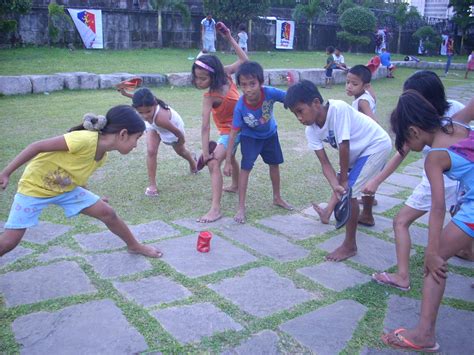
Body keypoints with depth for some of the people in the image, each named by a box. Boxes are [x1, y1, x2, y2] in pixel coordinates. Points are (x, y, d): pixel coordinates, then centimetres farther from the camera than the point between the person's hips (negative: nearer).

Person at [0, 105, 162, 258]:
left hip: (66, 189, 7)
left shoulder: (102, 156, -8)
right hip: (35, 186, -6)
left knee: (108, 213, 4)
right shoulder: (85, 140, -35)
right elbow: (37, 147, -30)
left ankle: (134, 246, 25)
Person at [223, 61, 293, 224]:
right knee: (245, 167, -13)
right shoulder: (240, 106, -35)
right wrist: (228, 162, -27)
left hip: (270, 133, 3)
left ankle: (277, 198, 40)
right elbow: (233, 133, -29)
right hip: (250, 137, -3)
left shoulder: (270, 93, -36)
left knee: (274, 164, 17)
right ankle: (241, 207, -1)